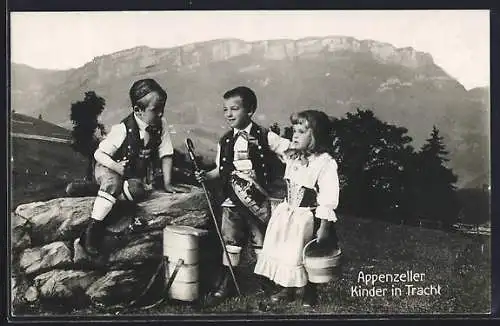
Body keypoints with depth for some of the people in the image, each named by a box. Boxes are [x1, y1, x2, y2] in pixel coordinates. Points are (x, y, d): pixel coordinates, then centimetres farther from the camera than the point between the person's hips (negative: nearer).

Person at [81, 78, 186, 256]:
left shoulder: (160, 125, -12)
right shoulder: (123, 129, -25)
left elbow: (165, 154, -7)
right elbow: (99, 154, -18)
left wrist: (167, 183, -11)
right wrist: (115, 166, -36)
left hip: (137, 172, 5)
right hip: (108, 168, -5)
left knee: (139, 190, -29)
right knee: (113, 183, -38)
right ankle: (93, 228, -29)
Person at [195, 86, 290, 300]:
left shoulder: (264, 136, -4)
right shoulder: (225, 141, 7)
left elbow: (289, 150, -3)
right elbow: (221, 169, 13)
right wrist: (206, 176, -3)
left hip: (257, 197, -3)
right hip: (232, 198, 3)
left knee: (261, 240, 6)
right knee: (230, 239, 6)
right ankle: (227, 282, 18)